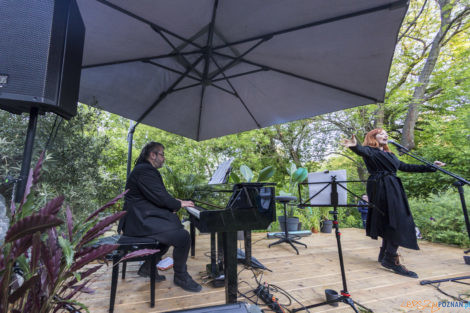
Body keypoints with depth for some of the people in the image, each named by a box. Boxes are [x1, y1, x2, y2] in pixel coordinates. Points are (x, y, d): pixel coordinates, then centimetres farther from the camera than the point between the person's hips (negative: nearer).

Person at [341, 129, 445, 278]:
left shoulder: (390, 154, 25)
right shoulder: (370, 151, 0)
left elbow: (406, 167, 31)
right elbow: (362, 150, -24)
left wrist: (431, 167, 32)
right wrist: (354, 146, -48)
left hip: (394, 189, 9)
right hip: (381, 189, -8)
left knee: (391, 222, 9)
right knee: (398, 222, -14)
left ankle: (384, 255, 21)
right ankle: (391, 260, -8)